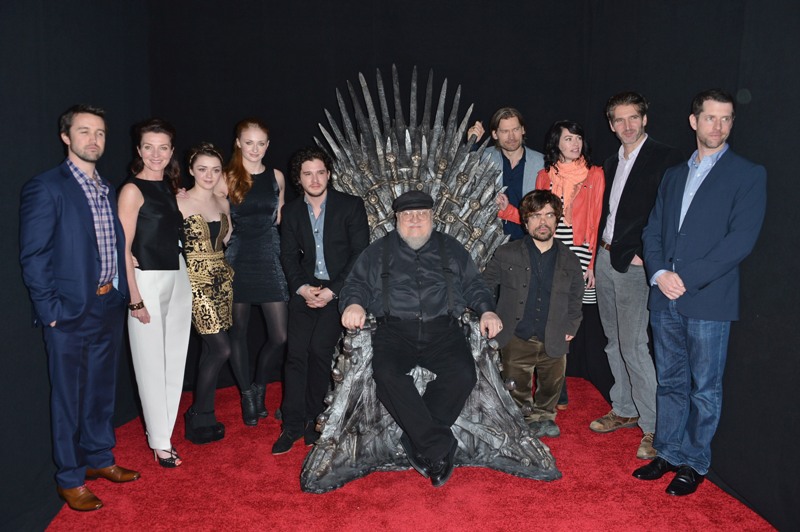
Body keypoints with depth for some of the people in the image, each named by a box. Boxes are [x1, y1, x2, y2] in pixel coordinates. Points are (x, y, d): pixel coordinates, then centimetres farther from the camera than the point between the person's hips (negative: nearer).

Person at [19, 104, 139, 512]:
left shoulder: (107, 190, 12)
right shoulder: (45, 188, -9)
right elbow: (33, 256, -12)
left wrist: (121, 295, 7)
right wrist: (50, 309, -14)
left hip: (109, 307, 7)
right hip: (70, 312, -6)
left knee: (102, 389, 18)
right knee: (68, 396, 6)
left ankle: (99, 458, 35)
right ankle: (70, 479, 21)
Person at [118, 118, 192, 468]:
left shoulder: (171, 187, 11)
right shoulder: (132, 190, -9)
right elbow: (123, 249, -11)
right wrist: (135, 299, -15)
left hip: (178, 277, 7)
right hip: (148, 281, -7)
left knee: (174, 359, 11)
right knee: (152, 363, 3)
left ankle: (163, 430, 24)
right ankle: (160, 442, 15)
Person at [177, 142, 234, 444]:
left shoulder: (223, 203, 10)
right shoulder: (179, 202, -9)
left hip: (222, 278, 6)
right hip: (196, 279, -6)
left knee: (210, 349, 11)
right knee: (221, 348, -10)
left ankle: (203, 418, 23)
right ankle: (199, 417, 8)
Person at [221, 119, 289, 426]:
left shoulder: (276, 177, 7)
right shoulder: (227, 179, -2)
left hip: (269, 259, 2)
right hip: (238, 260, -2)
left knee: (281, 337, -2)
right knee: (238, 332, 7)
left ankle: (259, 386, 24)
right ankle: (247, 396, 26)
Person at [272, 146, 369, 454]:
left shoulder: (351, 206, -3)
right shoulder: (292, 211, 9)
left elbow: (360, 253, -7)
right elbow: (288, 255, 9)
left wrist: (332, 291, -13)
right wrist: (302, 287, -8)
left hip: (338, 289, -3)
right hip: (305, 290, 3)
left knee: (319, 350, -15)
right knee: (296, 353, -6)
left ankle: (313, 419, 4)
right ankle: (293, 425, 4)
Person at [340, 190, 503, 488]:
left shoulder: (452, 250, 20)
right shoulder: (378, 252, 18)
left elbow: (473, 286, 19)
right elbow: (356, 284, 13)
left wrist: (487, 310, 0)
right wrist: (353, 304, -10)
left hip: (442, 330, 1)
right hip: (395, 330, 0)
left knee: (462, 374, -28)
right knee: (386, 373, -31)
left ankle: (417, 443, -14)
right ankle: (440, 447, -23)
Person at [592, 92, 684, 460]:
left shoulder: (665, 158, -8)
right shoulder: (611, 163, 16)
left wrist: (645, 255, -16)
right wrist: (596, 261, 14)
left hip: (635, 264, -7)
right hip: (605, 259, 8)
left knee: (633, 346, -9)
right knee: (614, 342, 14)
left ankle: (653, 426, 3)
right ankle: (623, 410, 27)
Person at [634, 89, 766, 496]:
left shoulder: (748, 175, -1)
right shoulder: (673, 175, 16)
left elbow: (740, 240, -11)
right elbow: (653, 231, 12)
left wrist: (687, 278, -15)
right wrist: (659, 274, -5)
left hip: (710, 301, -5)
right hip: (665, 297, 5)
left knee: (705, 387, 7)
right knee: (669, 382, 14)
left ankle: (694, 464, 21)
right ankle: (668, 452, 28)